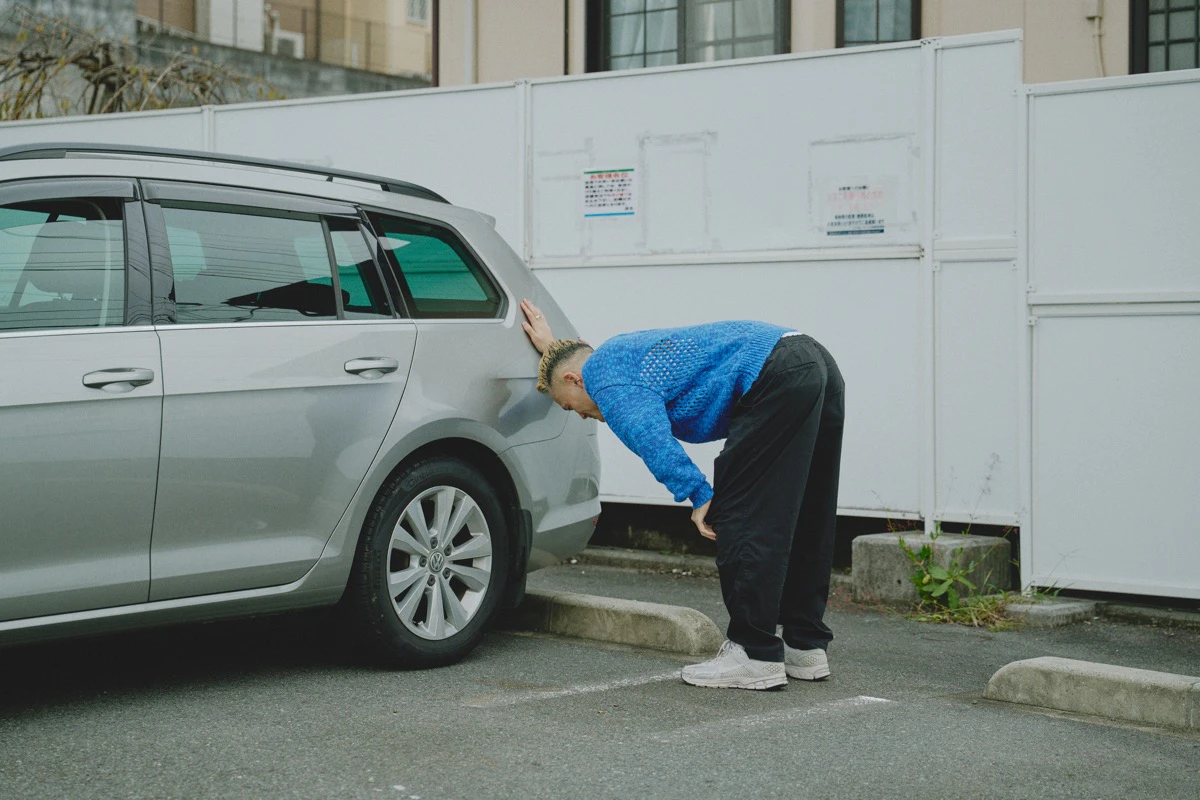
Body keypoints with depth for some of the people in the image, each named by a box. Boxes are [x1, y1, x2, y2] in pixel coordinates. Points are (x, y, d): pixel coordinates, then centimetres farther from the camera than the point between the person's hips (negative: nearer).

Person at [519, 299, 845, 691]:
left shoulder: (601, 373, 2)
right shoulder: (626, 348, 30)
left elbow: (651, 436, -16)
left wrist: (700, 496, -14)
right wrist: (553, 347, 64)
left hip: (777, 378, -10)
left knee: (742, 519, -4)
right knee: (802, 522, 15)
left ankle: (755, 656, -1)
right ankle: (805, 647, 22)